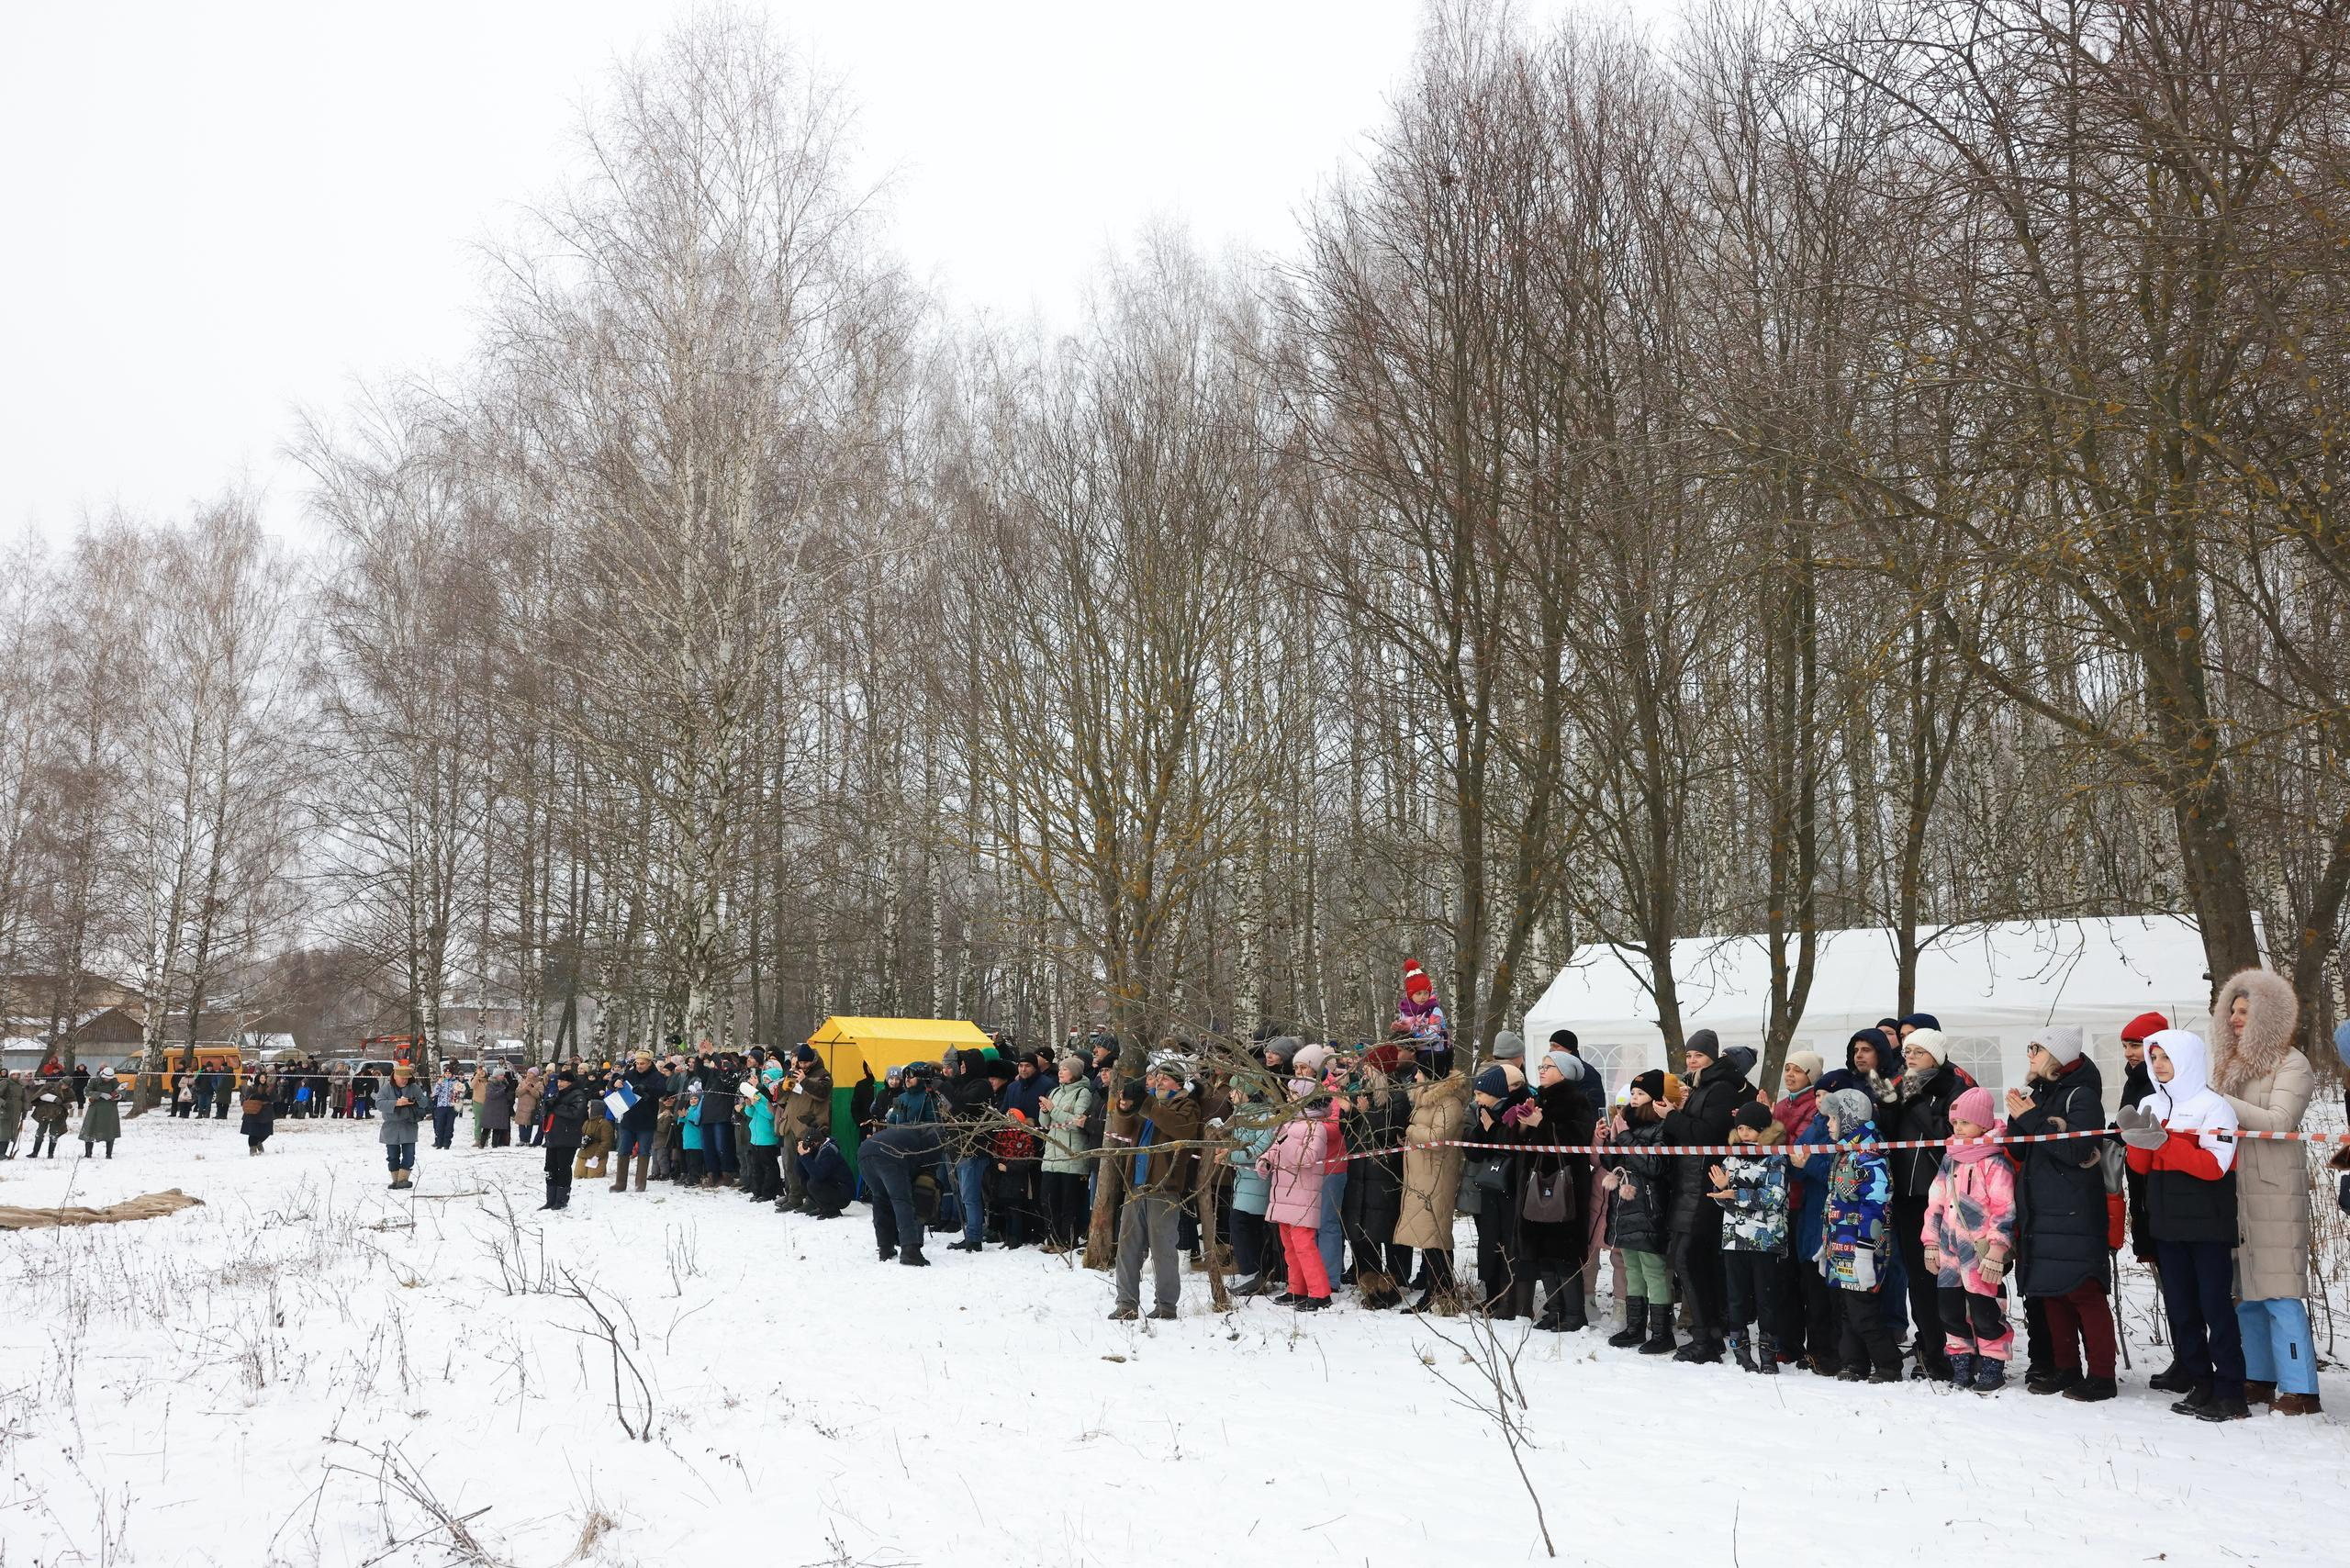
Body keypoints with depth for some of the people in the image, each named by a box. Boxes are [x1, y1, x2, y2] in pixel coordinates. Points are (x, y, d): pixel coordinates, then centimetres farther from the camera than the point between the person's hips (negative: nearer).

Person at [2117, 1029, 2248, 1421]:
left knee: (2215, 1306, -5)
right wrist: (2135, 1137, -11)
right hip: (2167, 1223, 6)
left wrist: (2162, 1142, -24)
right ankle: (2198, 1381, 20)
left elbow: (2214, 1165, -18)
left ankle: (2229, 1392, 0)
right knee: (2179, 1306, 10)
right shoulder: (2149, 1105, 11)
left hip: (2208, 1226, -6)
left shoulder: (2213, 1105, -8)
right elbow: (2140, 1166, 9)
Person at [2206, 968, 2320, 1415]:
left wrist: (2220, 1103, -20)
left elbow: (2280, 1122, -16)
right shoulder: (2231, 1064, 18)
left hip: (2274, 1192, -7)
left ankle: (2299, 1390, -6)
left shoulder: (2291, 1064, -4)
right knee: (2244, 1290, 9)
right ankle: (2258, 1380, 17)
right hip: (2233, 1189, 7)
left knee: (2279, 1293, -9)